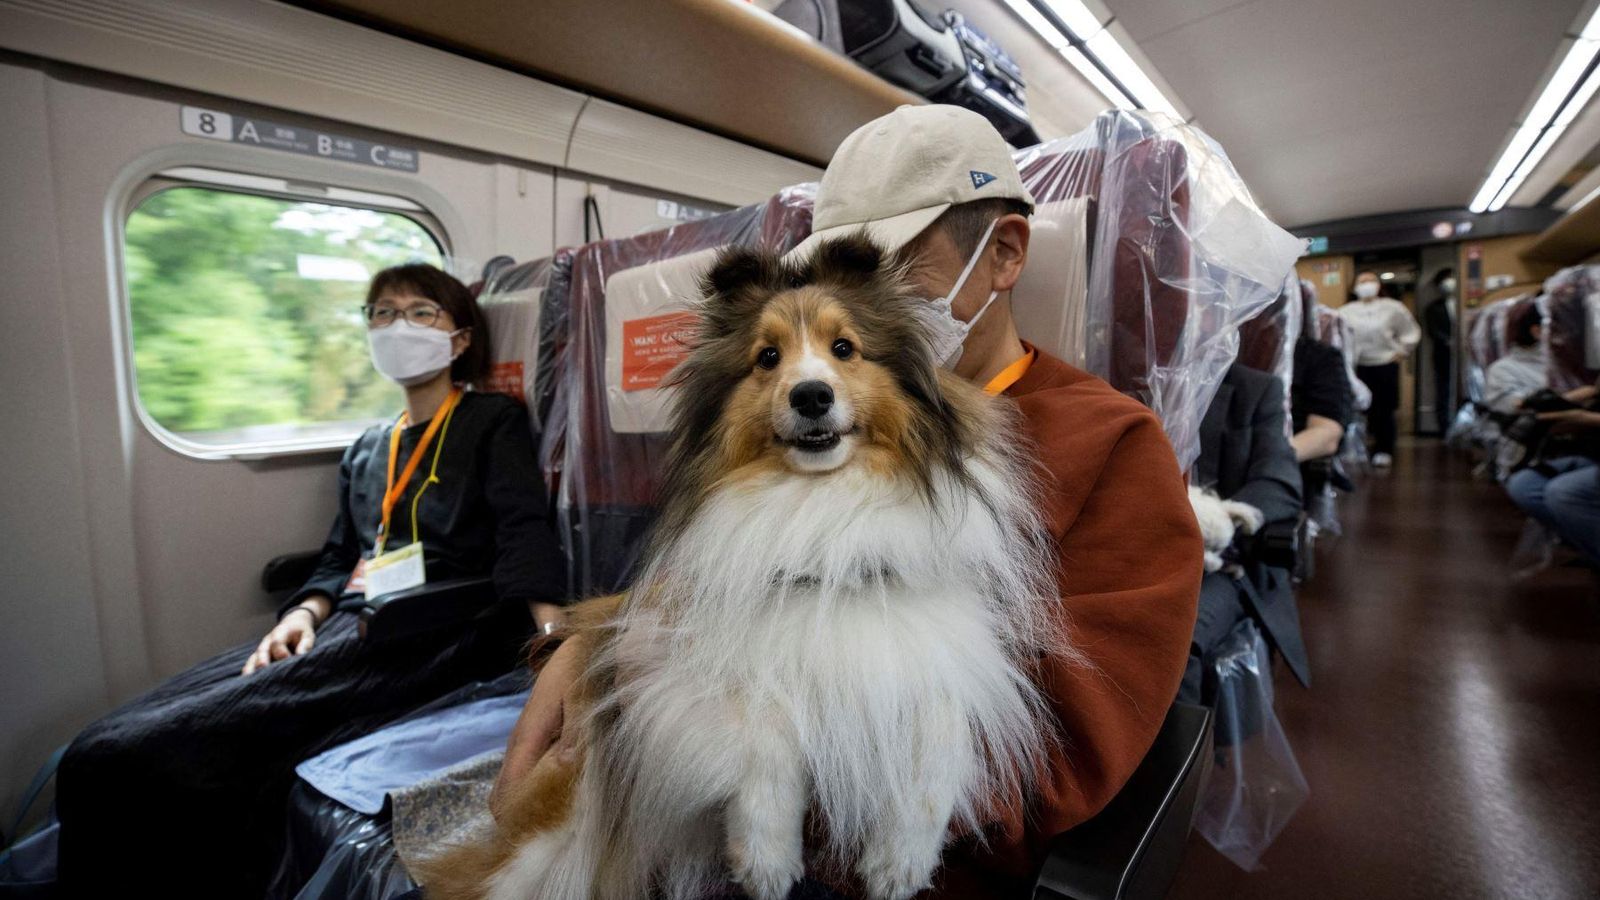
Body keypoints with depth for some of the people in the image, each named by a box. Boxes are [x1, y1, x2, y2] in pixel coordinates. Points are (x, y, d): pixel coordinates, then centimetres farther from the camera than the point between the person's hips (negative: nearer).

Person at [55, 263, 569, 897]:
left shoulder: (494, 421, 6)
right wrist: (303, 615, 1)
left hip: (434, 632, -6)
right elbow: (338, 560, 24)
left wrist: (554, 639, -24)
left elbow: (525, 534, -9)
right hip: (350, 626, 7)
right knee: (97, 757, -11)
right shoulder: (364, 451, 26)